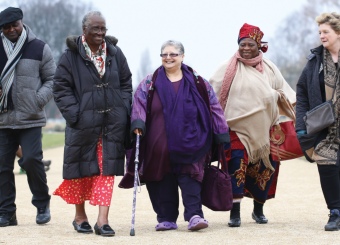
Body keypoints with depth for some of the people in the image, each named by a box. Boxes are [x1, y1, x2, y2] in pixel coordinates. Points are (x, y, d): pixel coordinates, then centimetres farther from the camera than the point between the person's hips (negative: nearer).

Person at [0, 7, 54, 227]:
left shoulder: (39, 48, 3)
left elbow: (52, 79, 5)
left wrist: (39, 99, -10)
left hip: (30, 119, -3)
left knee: (32, 159, -13)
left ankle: (42, 204, 8)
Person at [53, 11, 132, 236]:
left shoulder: (115, 54, 8)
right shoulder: (71, 56, -3)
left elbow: (126, 84, 13)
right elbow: (61, 88, -4)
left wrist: (123, 111, 1)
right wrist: (74, 114, -14)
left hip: (112, 123, 2)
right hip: (83, 123, -2)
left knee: (107, 170, -2)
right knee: (82, 170, 8)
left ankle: (103, 220, -3)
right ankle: (80, 216, 25)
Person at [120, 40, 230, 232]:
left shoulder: (197, 82, 8)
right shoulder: (150, 83, 9)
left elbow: (214, 107, 8)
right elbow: (139, 104, -1)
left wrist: (222, 133, 4)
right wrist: (138, 123, -20)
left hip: (189, 143, -1)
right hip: (159, 145, 1)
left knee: (190, 177, -9)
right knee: (163, 180, 3)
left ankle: (194, 215, -13)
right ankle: (166, 219, 10)